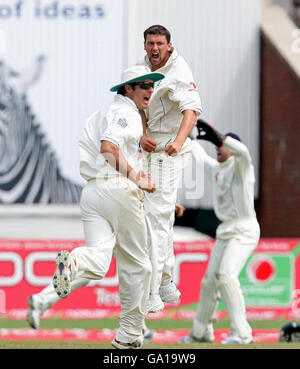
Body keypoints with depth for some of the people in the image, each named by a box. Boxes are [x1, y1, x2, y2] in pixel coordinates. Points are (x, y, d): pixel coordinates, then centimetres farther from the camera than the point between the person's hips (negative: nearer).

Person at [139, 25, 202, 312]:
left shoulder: (179, 73, -17)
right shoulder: (145, 68, 7)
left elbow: (191, 108, -30)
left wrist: (178, 141, -46)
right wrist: (142, 135, -13)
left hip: (170, 151, -8)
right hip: (151, 148, 8)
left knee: (156, 215, -16)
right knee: (161, 217, 16)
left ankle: (151, 297, -20)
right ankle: (167, 287, 28)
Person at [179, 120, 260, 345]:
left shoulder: (241, 166, -6)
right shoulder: (216, 169, 16)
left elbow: (242, 151, -30)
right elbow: (200, 155, 33)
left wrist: (217, 137, -36)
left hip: (244, 230, -9)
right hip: (225, 231, 9)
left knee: (226, 276, -24)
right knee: (209, 280, 11)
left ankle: (241, 333, -26)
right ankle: (201, 332, 26)